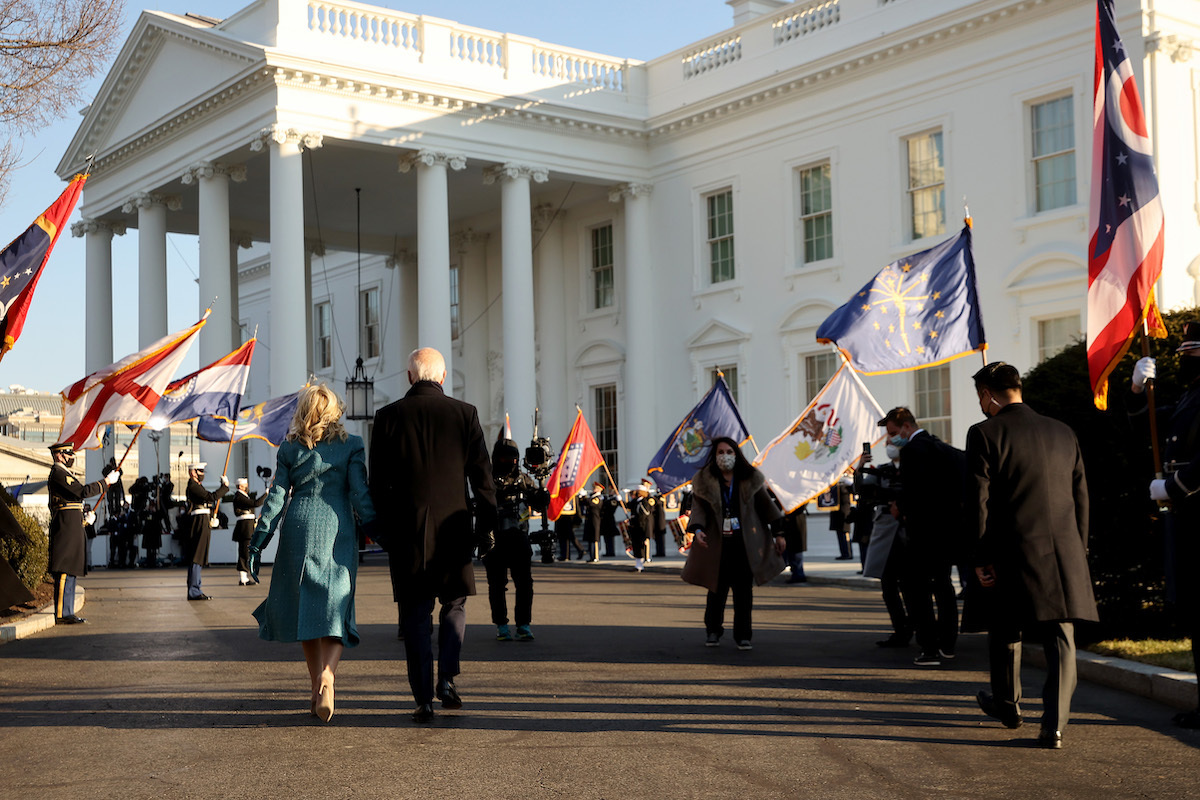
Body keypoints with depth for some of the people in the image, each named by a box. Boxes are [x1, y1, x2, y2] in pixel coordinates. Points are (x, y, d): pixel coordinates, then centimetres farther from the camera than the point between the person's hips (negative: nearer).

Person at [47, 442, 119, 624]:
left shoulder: (63, 473, 23)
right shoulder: (58, 473, -10)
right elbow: (82, 491, -20)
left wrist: (85, 517, 16)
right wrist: (106, 481, -14)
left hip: (71, 527, 11)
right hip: (66, 527, -11)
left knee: (70, 571, 10)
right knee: (65, 571, -11)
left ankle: (67, 612, 12)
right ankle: (62, 613, -12)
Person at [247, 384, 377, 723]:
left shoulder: (289, 448, 6)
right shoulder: (351, 445, 2)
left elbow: (276, 498, 4)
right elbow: (360, 495, -4)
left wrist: (257, 543, 7)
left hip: (298, 530, 2)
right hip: (337, 530, -2)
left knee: (303, 609, 12)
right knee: (334, 607, -2)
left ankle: (317, 690, 17)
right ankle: (327, 675, -27)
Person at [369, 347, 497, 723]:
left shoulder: (388, 416, 0)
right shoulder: (464, 413, -1)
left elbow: (378, 482, 2)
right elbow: (482, 476, -1)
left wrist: (381, 528, 10)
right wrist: (486, 526, 6)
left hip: (407, 530, 0)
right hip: (453, 529, 0)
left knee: (416, 615, 6)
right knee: (455, 604, 18)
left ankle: (424, 699, 4)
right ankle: (447, 678, 5)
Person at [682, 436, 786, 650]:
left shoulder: (750, 479, 6)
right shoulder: (704, 481, 2)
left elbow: (766, 505, 11)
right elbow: (698, 508, -4)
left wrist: (778, 533, 10)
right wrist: (697, 529, -22)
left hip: (745, 544, 1)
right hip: (717, 544, -1)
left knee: (744, 592, -1)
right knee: (717, 589, 1)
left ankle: (743, 636, 9)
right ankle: (713, 631, 22)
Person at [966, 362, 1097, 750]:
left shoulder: (985, 434, -6)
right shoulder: (1063, 433, 9)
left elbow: (978, 502, -10)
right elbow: (1081, 496, 12)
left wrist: (981, 558, -5)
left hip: (1012, 552, -3)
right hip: (1065, 554, 3)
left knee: (1005, 631, 17)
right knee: (1061, 637, 3)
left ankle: (1007, 704, 34)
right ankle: (1054, 725, -3)